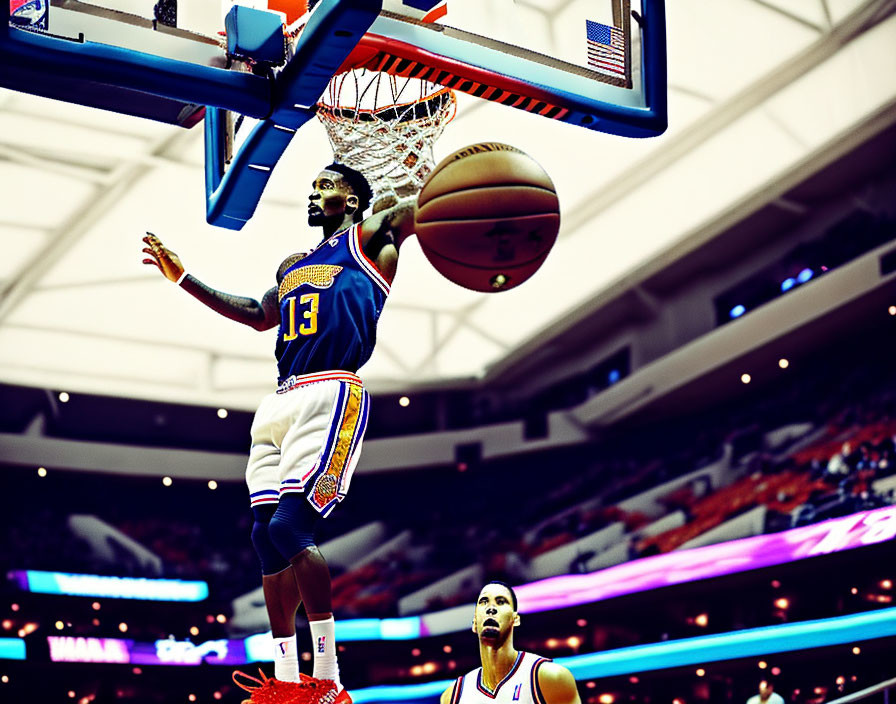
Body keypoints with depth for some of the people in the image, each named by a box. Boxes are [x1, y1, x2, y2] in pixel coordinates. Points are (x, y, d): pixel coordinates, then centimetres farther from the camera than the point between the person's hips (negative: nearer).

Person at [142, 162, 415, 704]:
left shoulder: (369, 239, 8)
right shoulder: (292, 268, 30)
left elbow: (417, 211, -6)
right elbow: (258, 315, 41)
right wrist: (183, 279, 41)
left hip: (331, 394, -8)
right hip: (281, 401, 8)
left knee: (289, 528, -20)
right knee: (268, 536, 1)